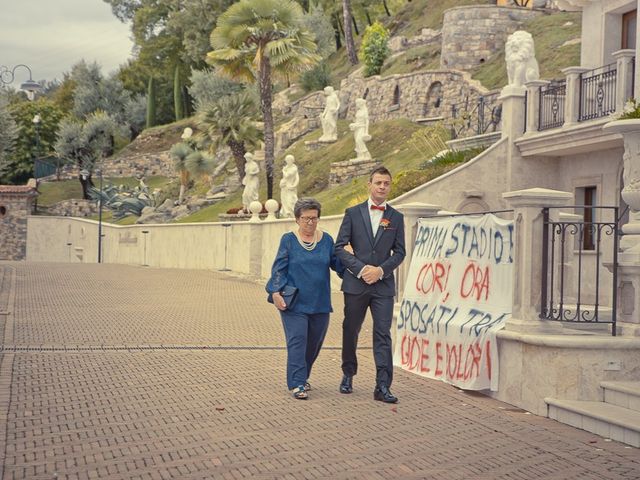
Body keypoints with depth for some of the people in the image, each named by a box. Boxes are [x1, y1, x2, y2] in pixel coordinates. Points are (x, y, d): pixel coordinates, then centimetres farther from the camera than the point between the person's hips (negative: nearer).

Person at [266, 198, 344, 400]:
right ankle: (297, 384, -9)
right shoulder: (289, 240, -1)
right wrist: (276, 292, -12)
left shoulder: (326, 239, 8)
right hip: (294, 302, -4)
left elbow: (337, 264, 9)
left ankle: (302, 376, 31)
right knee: (297, 341, -10)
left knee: (314, 343, 12)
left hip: (320, 303, 4)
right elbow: (279, 268, -3)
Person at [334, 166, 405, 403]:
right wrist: (360, 268, -12)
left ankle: (383, 386, -6)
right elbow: (339, 248, 0)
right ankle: (348, 375, 30)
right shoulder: (353, 213, 4)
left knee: (383, 334, -5)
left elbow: (399, 252, 6)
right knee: (351, 331, 10)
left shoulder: (396, 218, 8)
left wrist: (381, 269, -10)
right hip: (356, 283, 0)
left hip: (383, 285, 0)